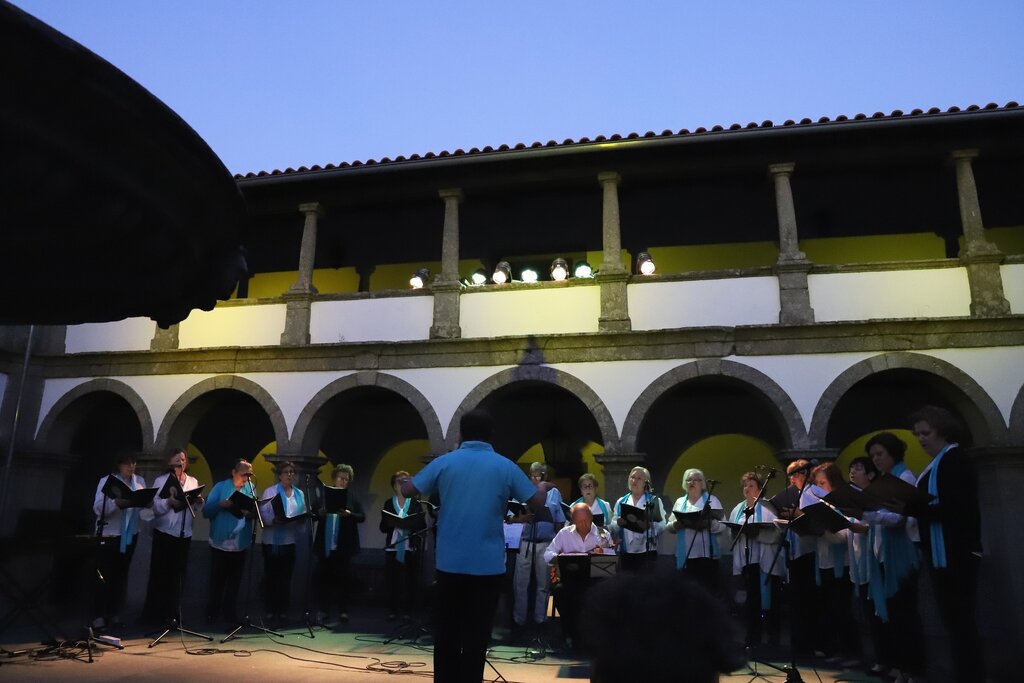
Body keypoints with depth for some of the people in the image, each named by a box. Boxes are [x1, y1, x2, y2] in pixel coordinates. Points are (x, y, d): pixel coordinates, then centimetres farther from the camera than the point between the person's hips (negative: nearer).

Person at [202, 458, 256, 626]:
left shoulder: (250, 488, 5)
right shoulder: (220, 487, -5)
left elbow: (255, 511, 3)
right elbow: (206, 511, -9)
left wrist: (251, 513, -19)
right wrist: (221, 504, -25)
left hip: (241, 544, 3)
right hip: (220, 543, -3)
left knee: (234, 582, 12)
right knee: (217, 581, 6)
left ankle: (231, 615, 23)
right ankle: (212, 615, 20)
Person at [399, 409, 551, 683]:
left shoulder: (444, 463, -3)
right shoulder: (505, 466, -4)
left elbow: (407, 491, -1)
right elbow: (537, 503, 0)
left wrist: (404, 480, 23)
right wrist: (543, 487, 22)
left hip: (449, 562, 2)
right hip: (487, 564, -1)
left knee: (446, 631, 16)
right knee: (476, 635, 7)